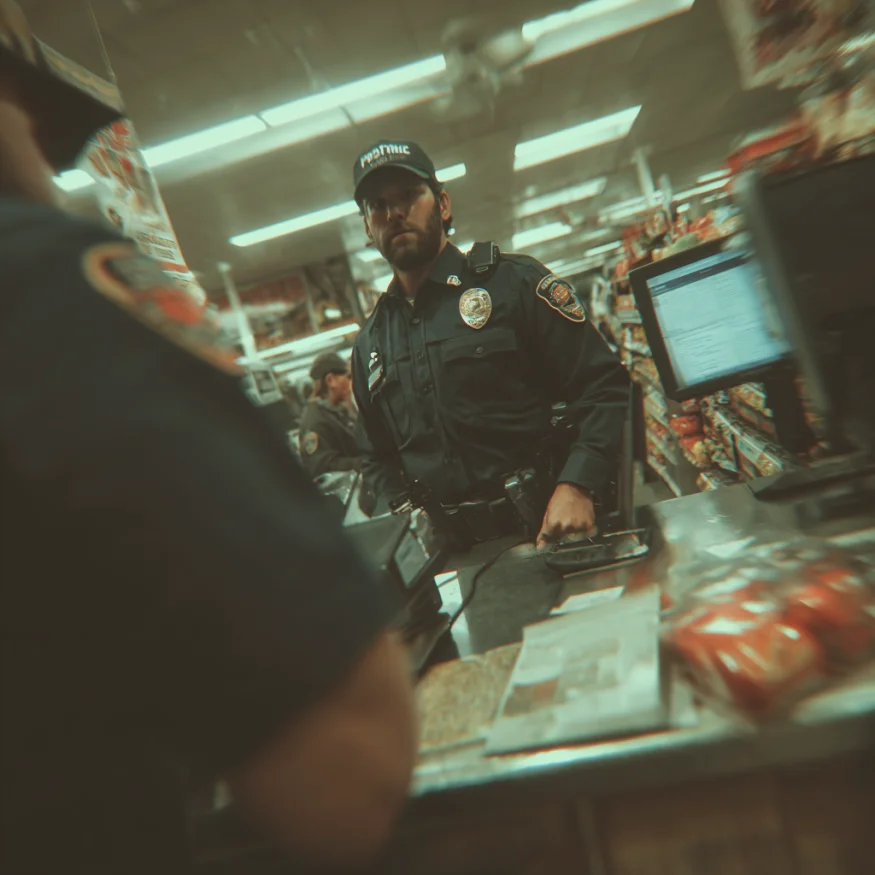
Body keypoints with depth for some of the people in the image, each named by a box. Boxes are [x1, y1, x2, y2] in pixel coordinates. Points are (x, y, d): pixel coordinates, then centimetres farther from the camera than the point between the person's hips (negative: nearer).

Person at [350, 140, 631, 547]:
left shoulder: (514, 282, 2)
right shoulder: (368, 345, 16)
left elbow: (604, 387, -3)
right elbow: (378, 456, 24)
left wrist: (576, 487, -17)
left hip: (546, 532, -4)